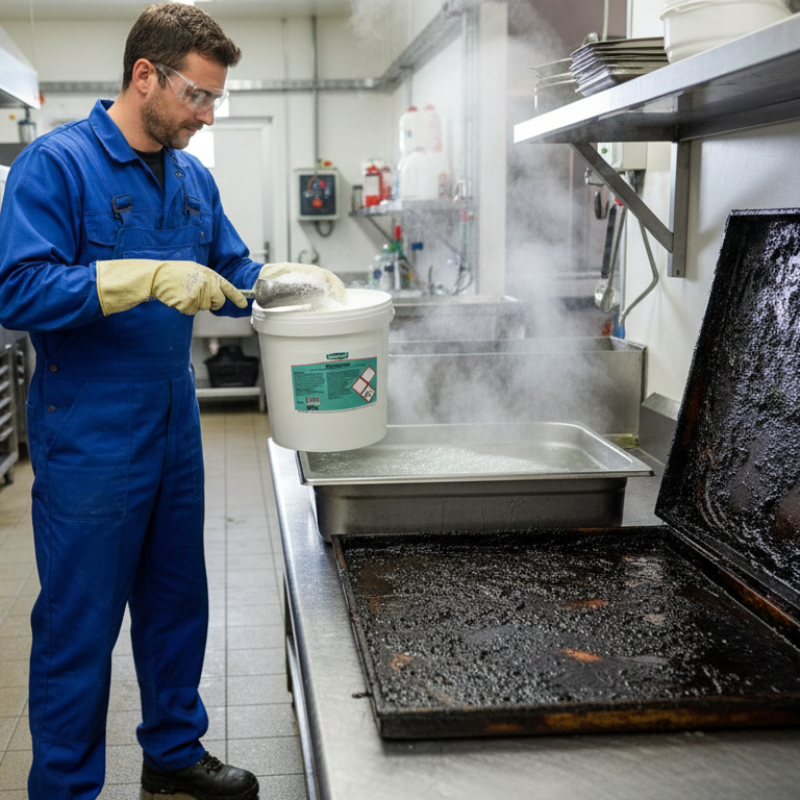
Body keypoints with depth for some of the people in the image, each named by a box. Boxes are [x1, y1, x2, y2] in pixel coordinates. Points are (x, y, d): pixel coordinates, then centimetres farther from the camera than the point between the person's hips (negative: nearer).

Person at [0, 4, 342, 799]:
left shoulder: (193, 178, 9)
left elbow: (234, 273, 17)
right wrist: (147, 277, -30)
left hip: (174, 430, 8)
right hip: (88, 442, -7)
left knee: (177, 603, 19)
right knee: (79, 623, 4)